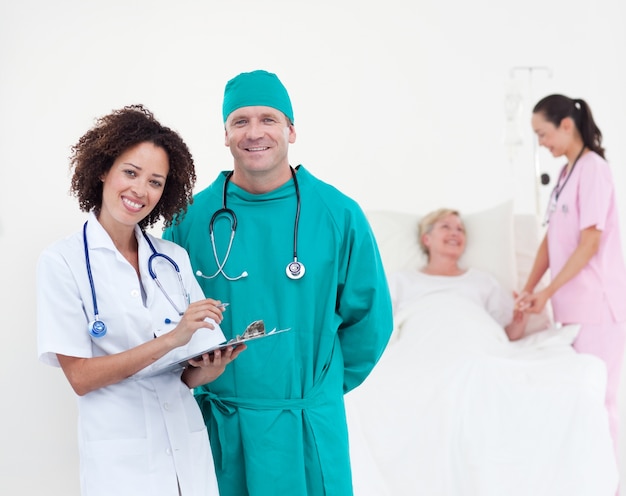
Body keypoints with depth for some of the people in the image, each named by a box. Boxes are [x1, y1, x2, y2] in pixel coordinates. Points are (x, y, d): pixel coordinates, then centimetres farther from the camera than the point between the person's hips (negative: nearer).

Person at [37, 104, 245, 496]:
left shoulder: (175, 259, 4)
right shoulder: (62, 262, -7)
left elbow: (189, 375, 6)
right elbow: (80, 376, -12)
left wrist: (210, 367, -17)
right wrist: (170, 339, -21)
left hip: (189, 448, 4)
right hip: (120, 459, -4)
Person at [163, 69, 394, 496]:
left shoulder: (339, 214, -5)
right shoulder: (192, 217, -3)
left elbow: (368, 319, 3)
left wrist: (322, 386, 7)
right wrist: (198, 376, 4)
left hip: (310, 428, 0)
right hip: (217, 424, 1)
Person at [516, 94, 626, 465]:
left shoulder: (593, 168, -11)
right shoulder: (567, 172, 15)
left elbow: (591, 242, -16)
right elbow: (552, 238, 14)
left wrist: (547, 292, -15)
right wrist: (528, 290, 6)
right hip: (573, 302, 8)